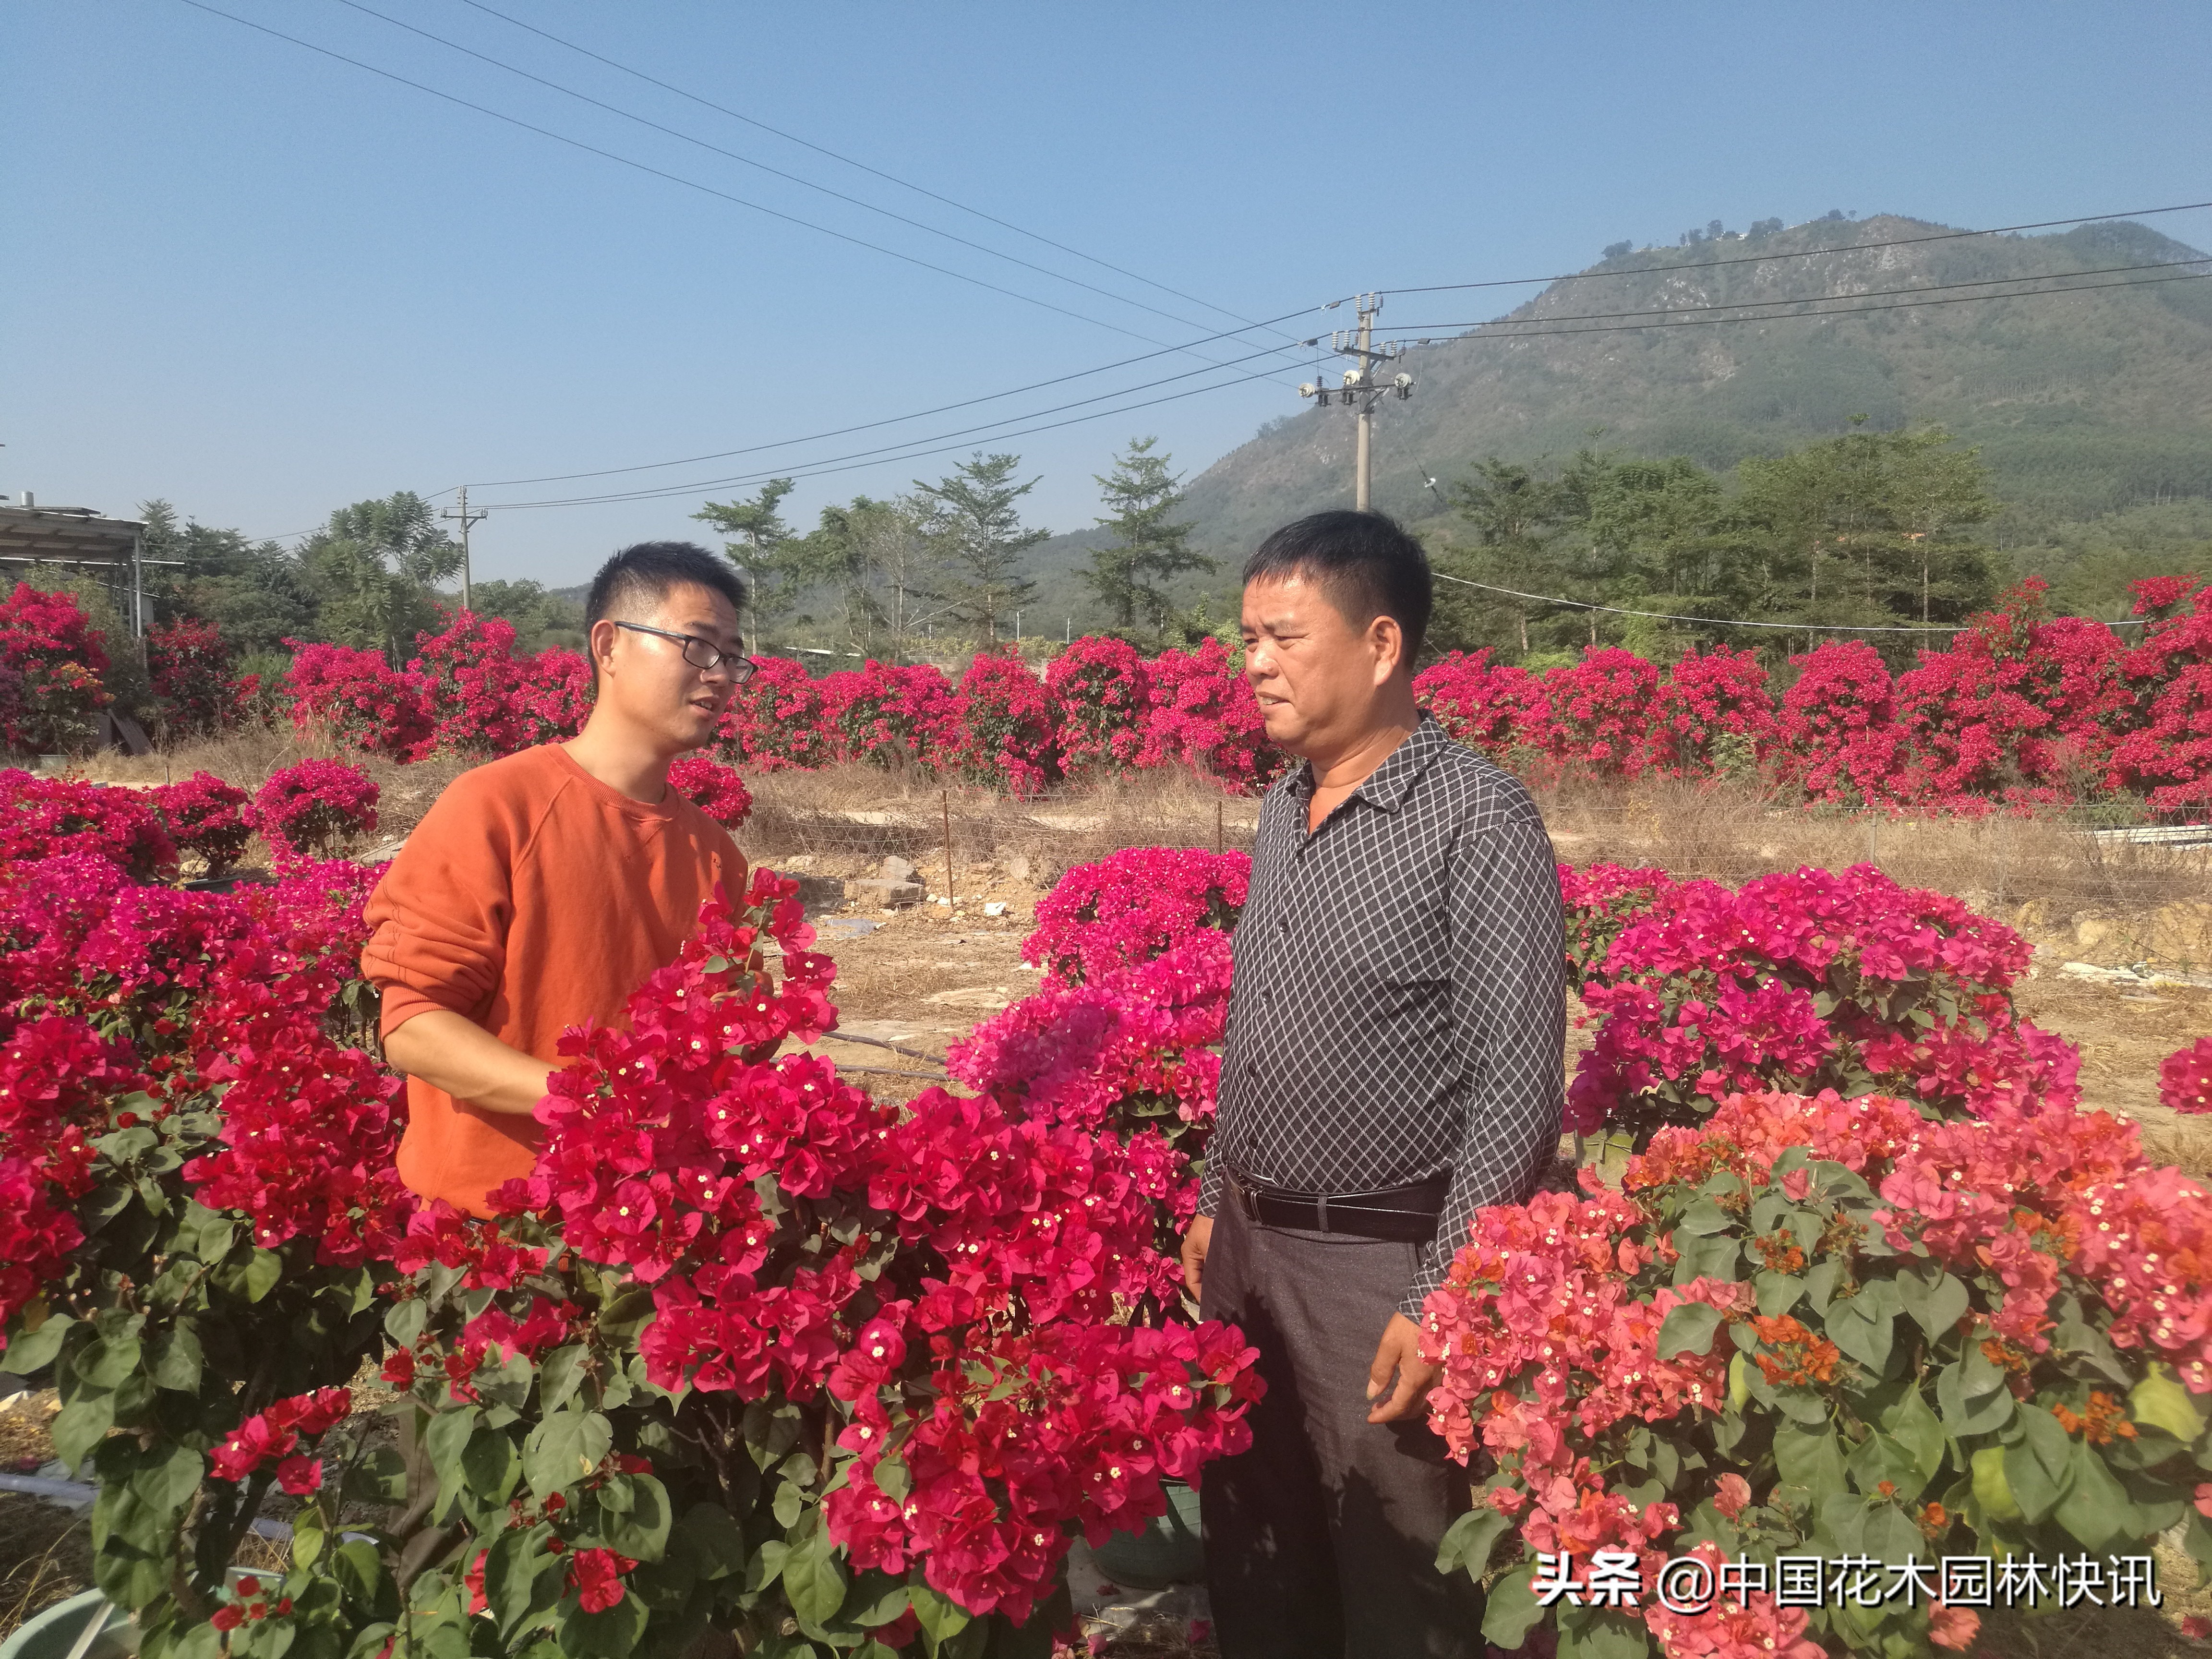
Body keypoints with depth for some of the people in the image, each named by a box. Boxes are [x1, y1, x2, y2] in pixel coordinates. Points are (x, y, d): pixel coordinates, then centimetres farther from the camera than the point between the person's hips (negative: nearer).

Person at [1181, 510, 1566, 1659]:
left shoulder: (1479, 820, -16)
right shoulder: (1281, 808, 7)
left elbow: (1515, 1088, -18)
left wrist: (1441, 1299, -19)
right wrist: (1215, 1202, 15)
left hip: (1382, 1264, -7)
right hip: (1250, 1244, 7)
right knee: (1254, 1565, 19)